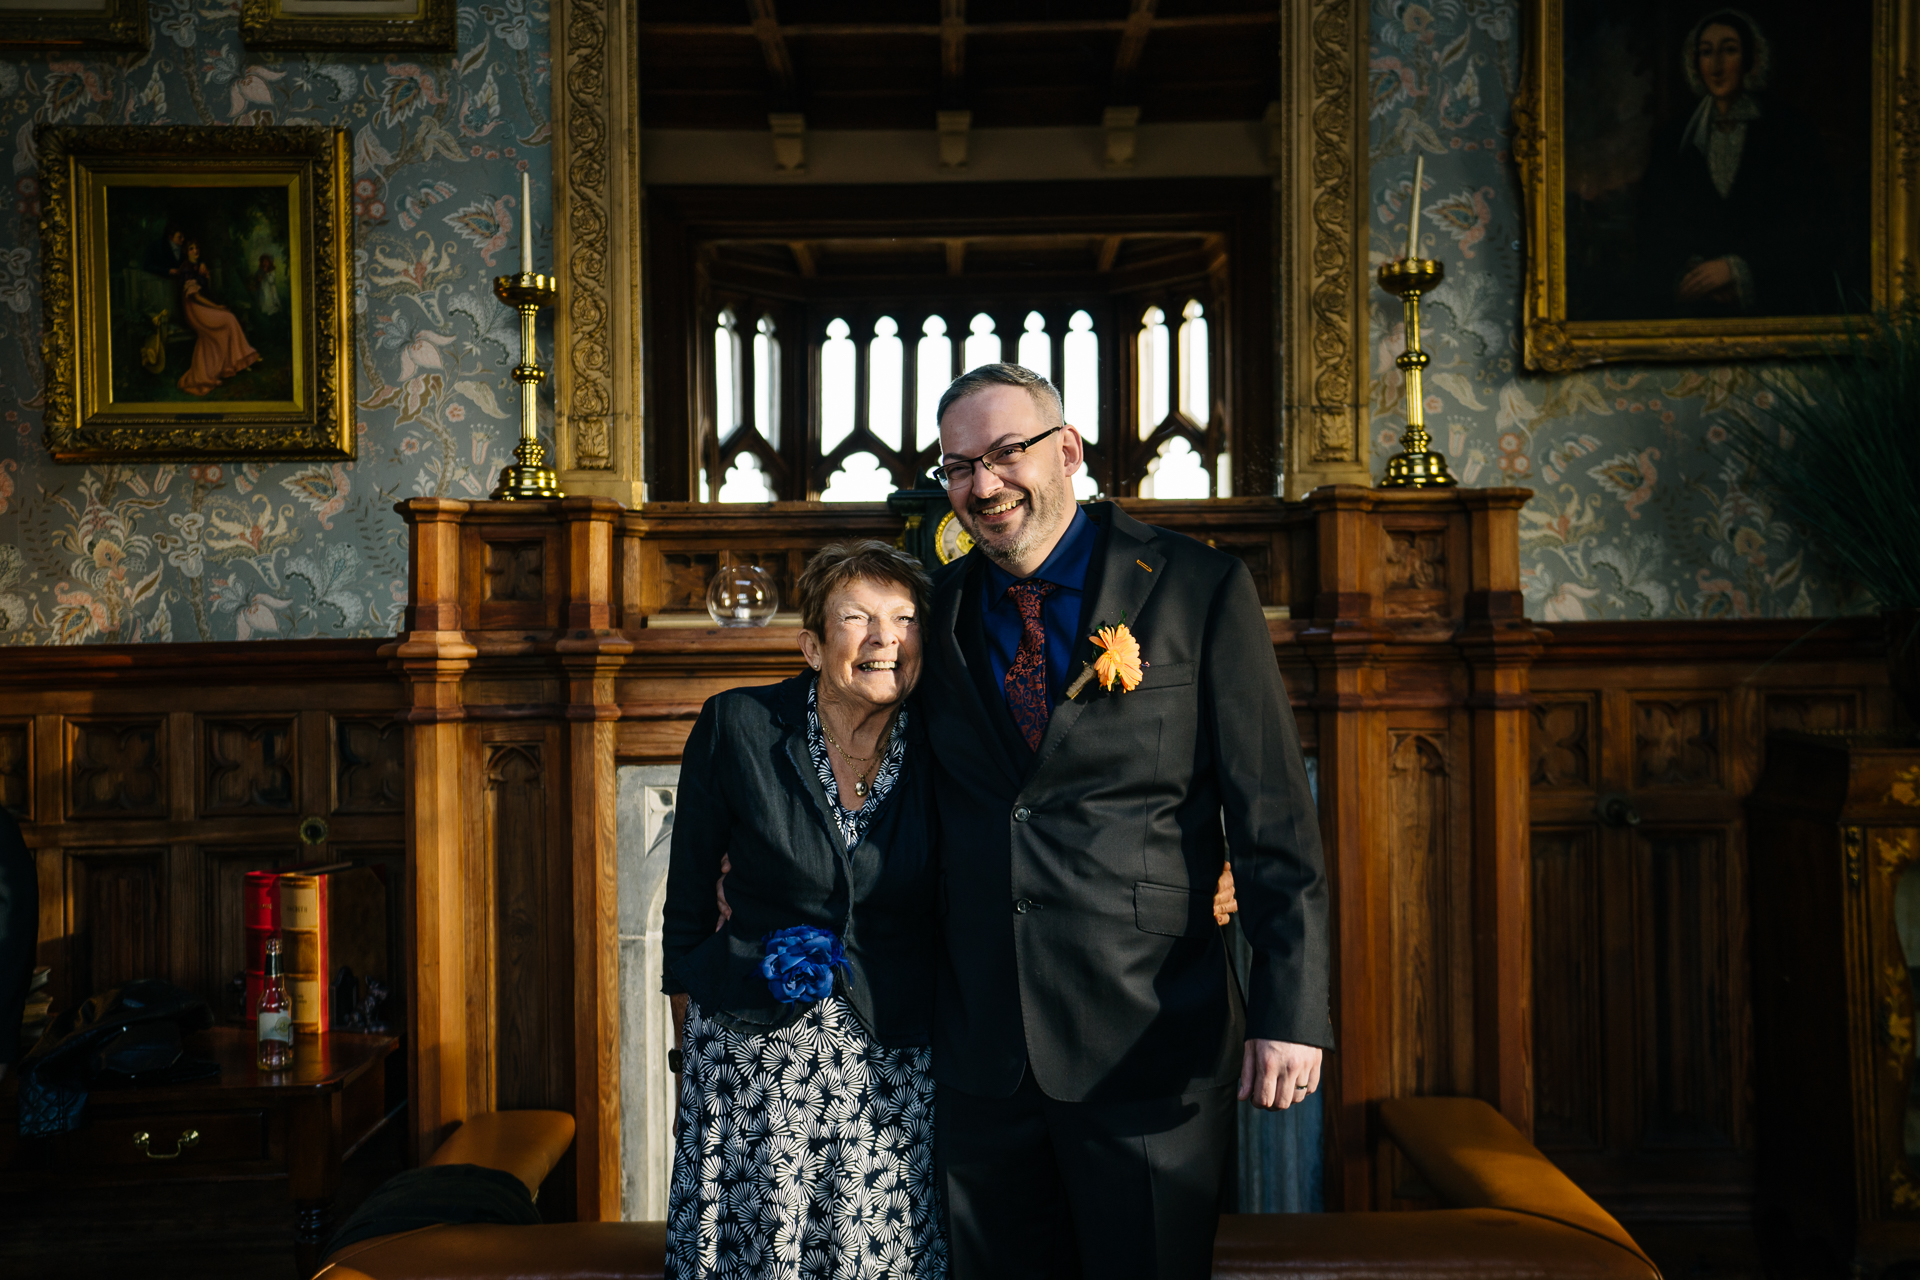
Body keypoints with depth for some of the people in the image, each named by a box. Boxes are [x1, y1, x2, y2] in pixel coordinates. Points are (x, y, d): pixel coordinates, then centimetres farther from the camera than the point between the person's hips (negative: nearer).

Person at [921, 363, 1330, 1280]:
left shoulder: (1199, 591, -5)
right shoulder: (940, 610, 5)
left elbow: (1275, 819, -7)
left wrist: (1291, 1008, -12)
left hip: (1150, 1044, -3)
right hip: (981, 1052, 4)